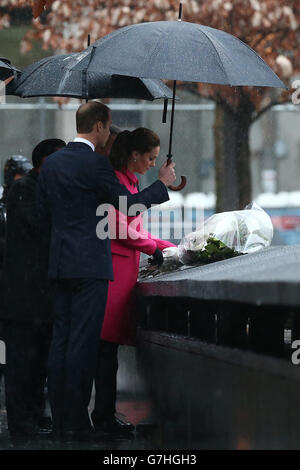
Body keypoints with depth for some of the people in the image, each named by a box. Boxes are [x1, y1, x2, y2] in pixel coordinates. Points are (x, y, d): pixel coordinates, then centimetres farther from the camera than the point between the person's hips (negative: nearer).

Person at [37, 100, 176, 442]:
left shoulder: (51, 163, 9)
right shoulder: (95, 164, -12)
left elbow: (44, 215, 14)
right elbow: (130, 204, -7)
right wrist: (162, 184, 7)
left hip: (59, 264, 7)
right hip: (90, 264, -7)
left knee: (60, 341, 8)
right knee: (83, 343, -5)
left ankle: (60, 420, 10)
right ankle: (77, 424, -5)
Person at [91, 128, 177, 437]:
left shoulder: (131, 183, 21)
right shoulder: (115, 181, -9)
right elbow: (119, 229, -14)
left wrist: (172, 248, 20)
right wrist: (153, 248, -2)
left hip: (126, 266, 9)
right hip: (112, 264, -9)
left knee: (109, 347, 6)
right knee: (107, 345, -10)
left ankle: (104, 414, 6)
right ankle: (104, 415, -9)